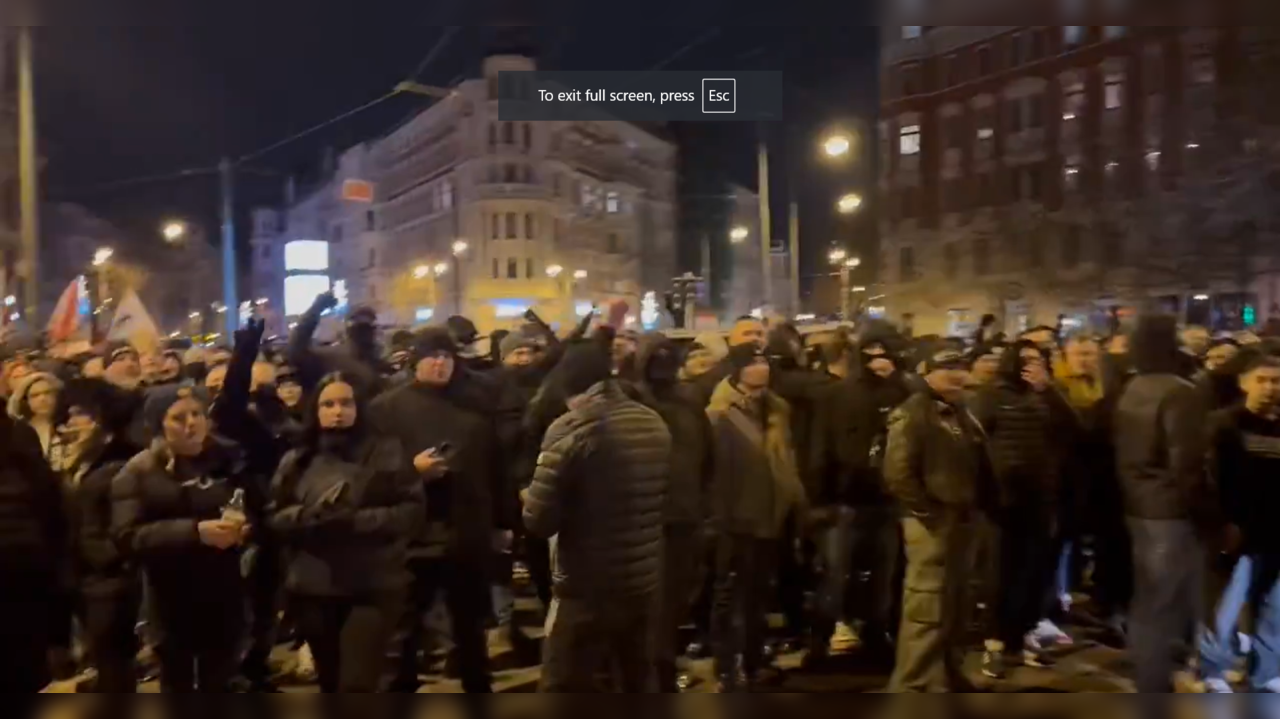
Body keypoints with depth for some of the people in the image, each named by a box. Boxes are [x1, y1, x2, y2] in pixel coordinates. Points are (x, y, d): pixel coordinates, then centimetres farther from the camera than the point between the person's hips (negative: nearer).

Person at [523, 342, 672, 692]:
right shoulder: (655, 424, 4)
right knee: (639, 683, 21)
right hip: (646, 583, 6)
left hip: (587, 587, -6)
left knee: (562, 691, 4)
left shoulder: (570, 430, -16)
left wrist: (529, 500, 4)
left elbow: (539, 520, -16)